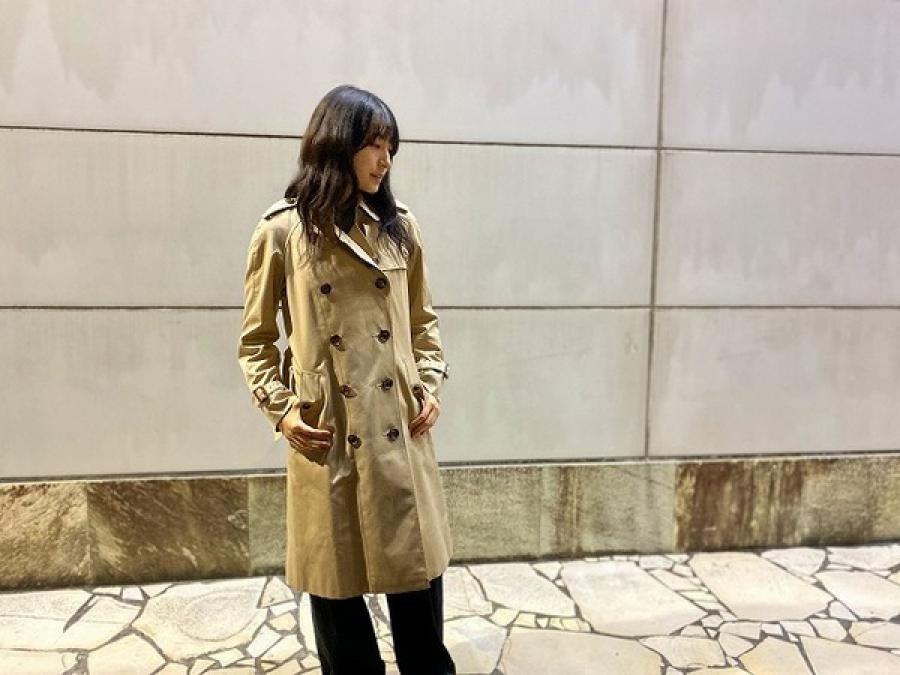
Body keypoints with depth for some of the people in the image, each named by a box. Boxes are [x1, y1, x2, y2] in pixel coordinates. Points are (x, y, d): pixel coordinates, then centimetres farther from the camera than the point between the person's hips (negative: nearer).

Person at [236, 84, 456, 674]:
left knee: (419, 580, 10)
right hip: (326, 442, -2)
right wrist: (280, 408, -7)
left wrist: (432, 387, 2)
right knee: (335, 591, 11)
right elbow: (256, 340, 4)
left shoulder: (401, 227, 6)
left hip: (402, 435, 3)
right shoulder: (282, 231, -3)